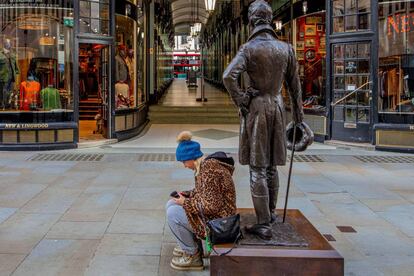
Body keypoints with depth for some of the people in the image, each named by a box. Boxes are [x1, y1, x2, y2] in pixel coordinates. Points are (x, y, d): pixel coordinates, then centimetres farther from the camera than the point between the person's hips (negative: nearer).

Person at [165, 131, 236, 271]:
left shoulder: (208, 169, -25)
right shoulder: (206, 164, 5)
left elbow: (211, 206, -29)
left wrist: (186, 203, -16)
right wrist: (185, 195, 4)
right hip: (212, 214, 10)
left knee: (173, 213, -16)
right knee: (171, 205, 10)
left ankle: (193, 255, 0)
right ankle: (189, 245, 20)